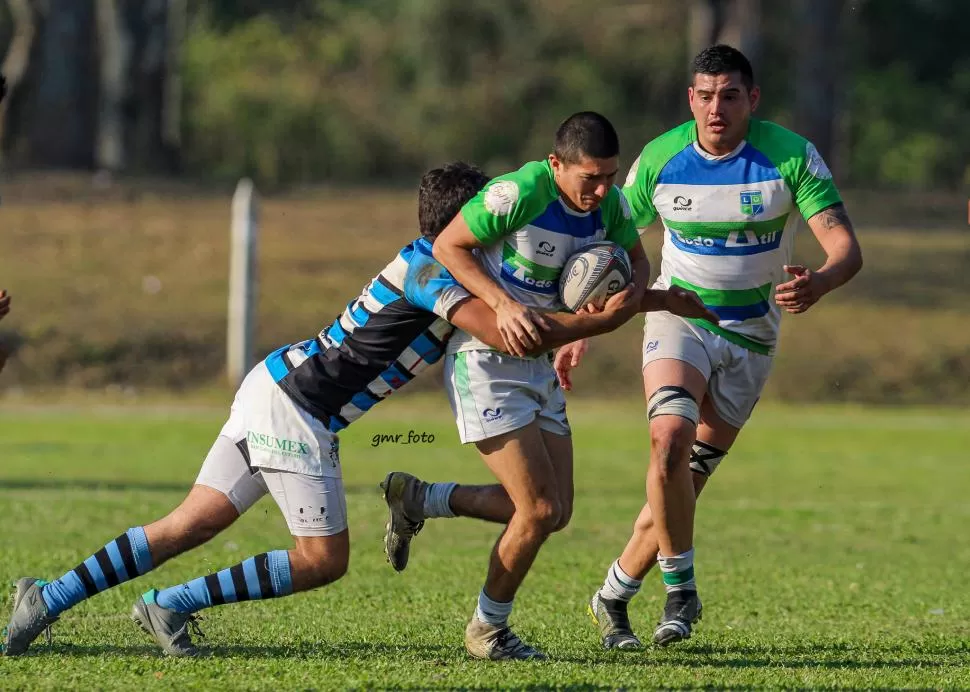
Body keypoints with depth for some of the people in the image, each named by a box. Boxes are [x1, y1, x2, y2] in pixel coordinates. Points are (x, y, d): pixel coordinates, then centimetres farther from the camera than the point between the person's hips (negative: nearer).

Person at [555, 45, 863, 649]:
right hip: (678, 320, 0)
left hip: (751, 334, 0)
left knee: (689, 475, 1)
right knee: (671, 438, -26)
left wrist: (819, 282, -42)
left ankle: (614, 596, 19)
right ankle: (681, 587, -10)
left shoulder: (791, 157, -15)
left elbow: (847, 248, -19)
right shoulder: (660, 159, -9)